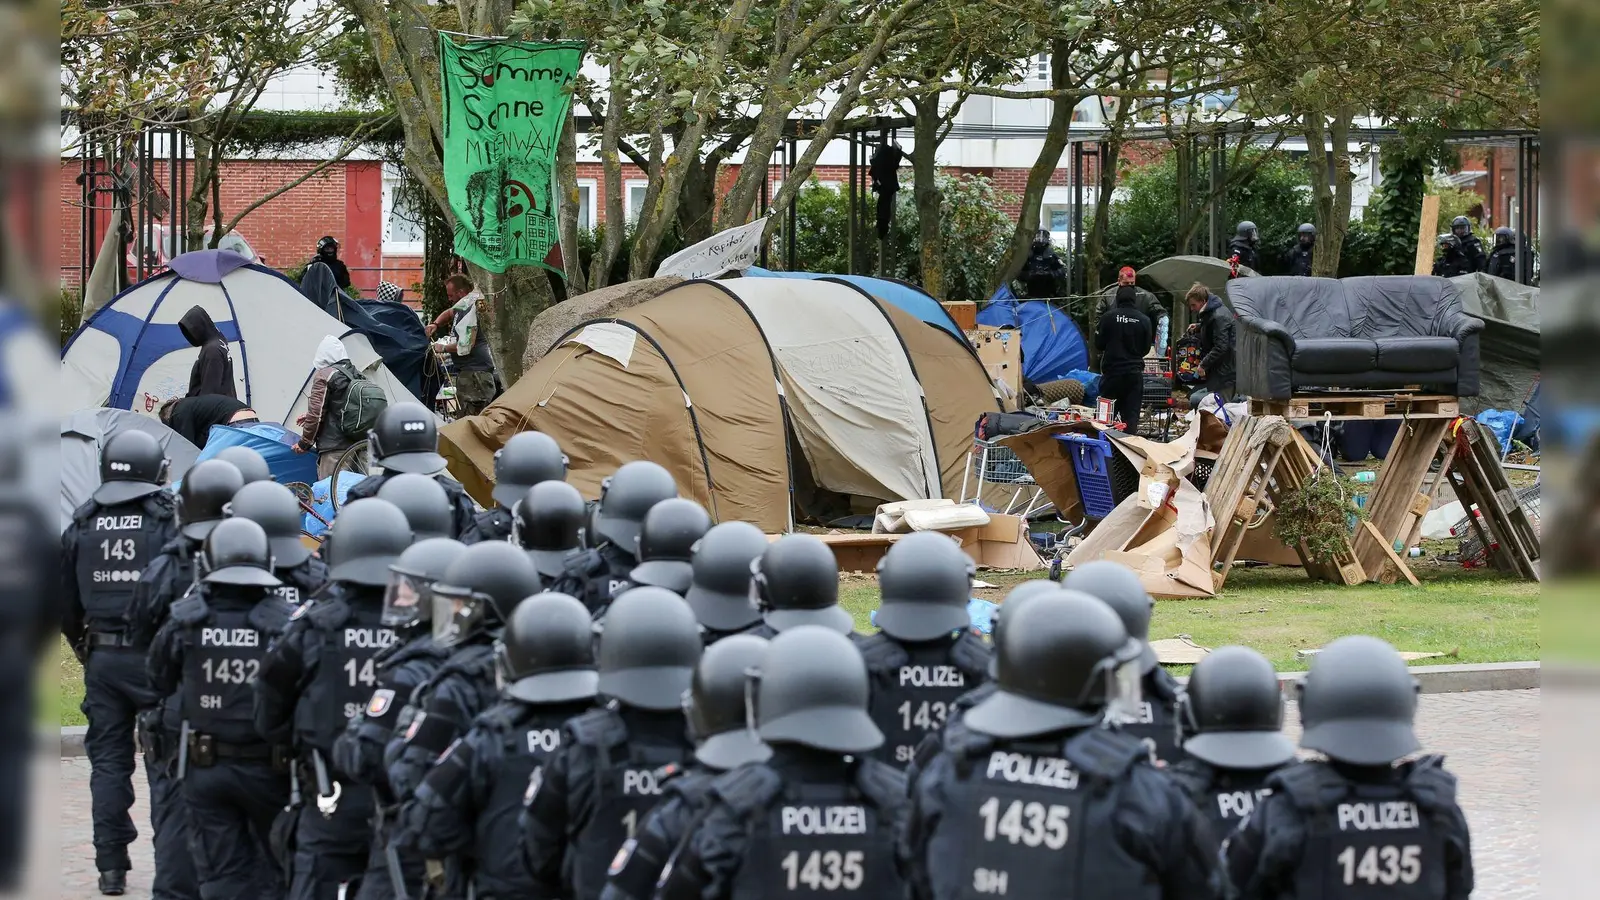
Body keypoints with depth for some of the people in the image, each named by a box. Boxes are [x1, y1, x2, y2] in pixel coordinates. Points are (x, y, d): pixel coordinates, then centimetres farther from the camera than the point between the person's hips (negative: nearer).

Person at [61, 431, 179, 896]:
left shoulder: (82, 524, 4)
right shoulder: (168, 519, -8)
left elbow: (66, 600, 11)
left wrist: (80, 646, 25)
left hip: (103, 659, 4)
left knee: (108, 761, 11)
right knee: (166, 763, 0)